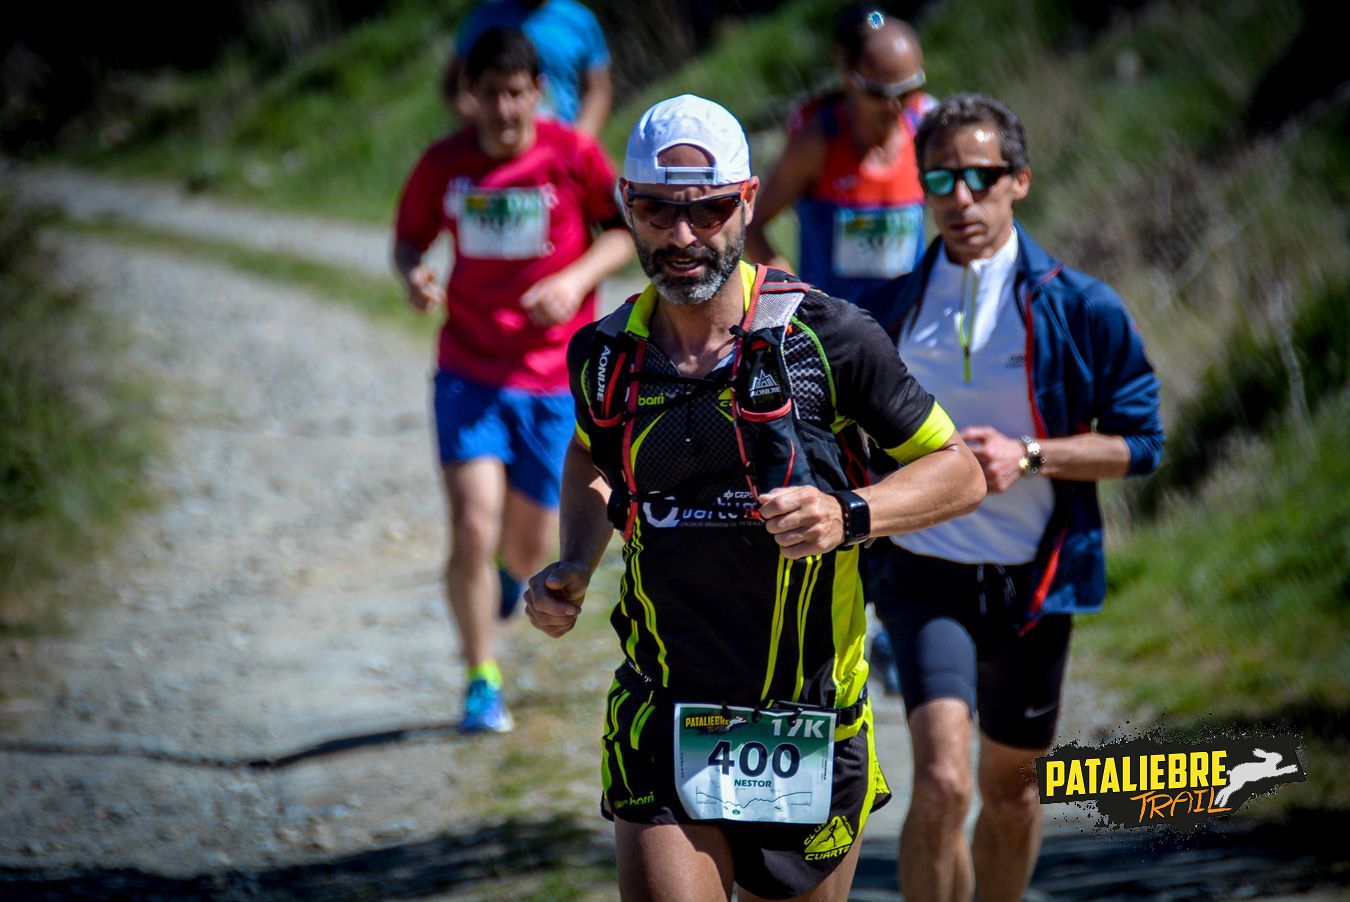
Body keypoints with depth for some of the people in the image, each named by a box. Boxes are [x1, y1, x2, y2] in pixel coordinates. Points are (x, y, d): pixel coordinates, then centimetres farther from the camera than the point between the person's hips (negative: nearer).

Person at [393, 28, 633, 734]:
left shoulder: (573, 156, -8)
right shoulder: (444, 166, -4)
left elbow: (627, 228, 2)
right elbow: (410, 237, 9)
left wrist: (577, 279, -15)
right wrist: (413, 274, -14)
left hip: (552, 381, 0)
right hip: (468, 374, 0)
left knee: (526, 553, 8)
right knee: (472, 529, -16)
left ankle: (510, 575, 48)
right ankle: (482, 682, 1)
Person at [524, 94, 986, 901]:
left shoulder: (825, 337, -10)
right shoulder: (605, 356, 0)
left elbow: (961, 472, -2)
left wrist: (849, 516, -20)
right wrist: (572, 569, 5)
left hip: (810, 723, -1)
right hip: (664, 719, 1)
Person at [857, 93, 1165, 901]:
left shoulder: (1078, 308, -5)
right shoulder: (888, 310, 0)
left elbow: (1140, 441, -3)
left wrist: (1028, 456, -17)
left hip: (1032, 582, 1)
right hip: (925, 575, -1)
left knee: (1010, 788, 15)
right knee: (942, 784, -18)